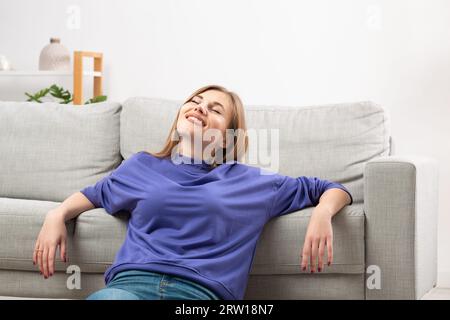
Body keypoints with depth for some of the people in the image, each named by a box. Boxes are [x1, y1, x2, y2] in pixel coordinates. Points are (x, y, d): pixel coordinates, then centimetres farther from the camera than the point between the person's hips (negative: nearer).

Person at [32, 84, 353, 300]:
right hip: (131, 282, 1)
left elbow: (332, 190, 31)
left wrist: (322, 213, 6)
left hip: (199, 291, -1)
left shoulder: (250, 181, 24)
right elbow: (96, 193, 47)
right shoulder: (141, 166, 28)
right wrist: (58, 215, 25)